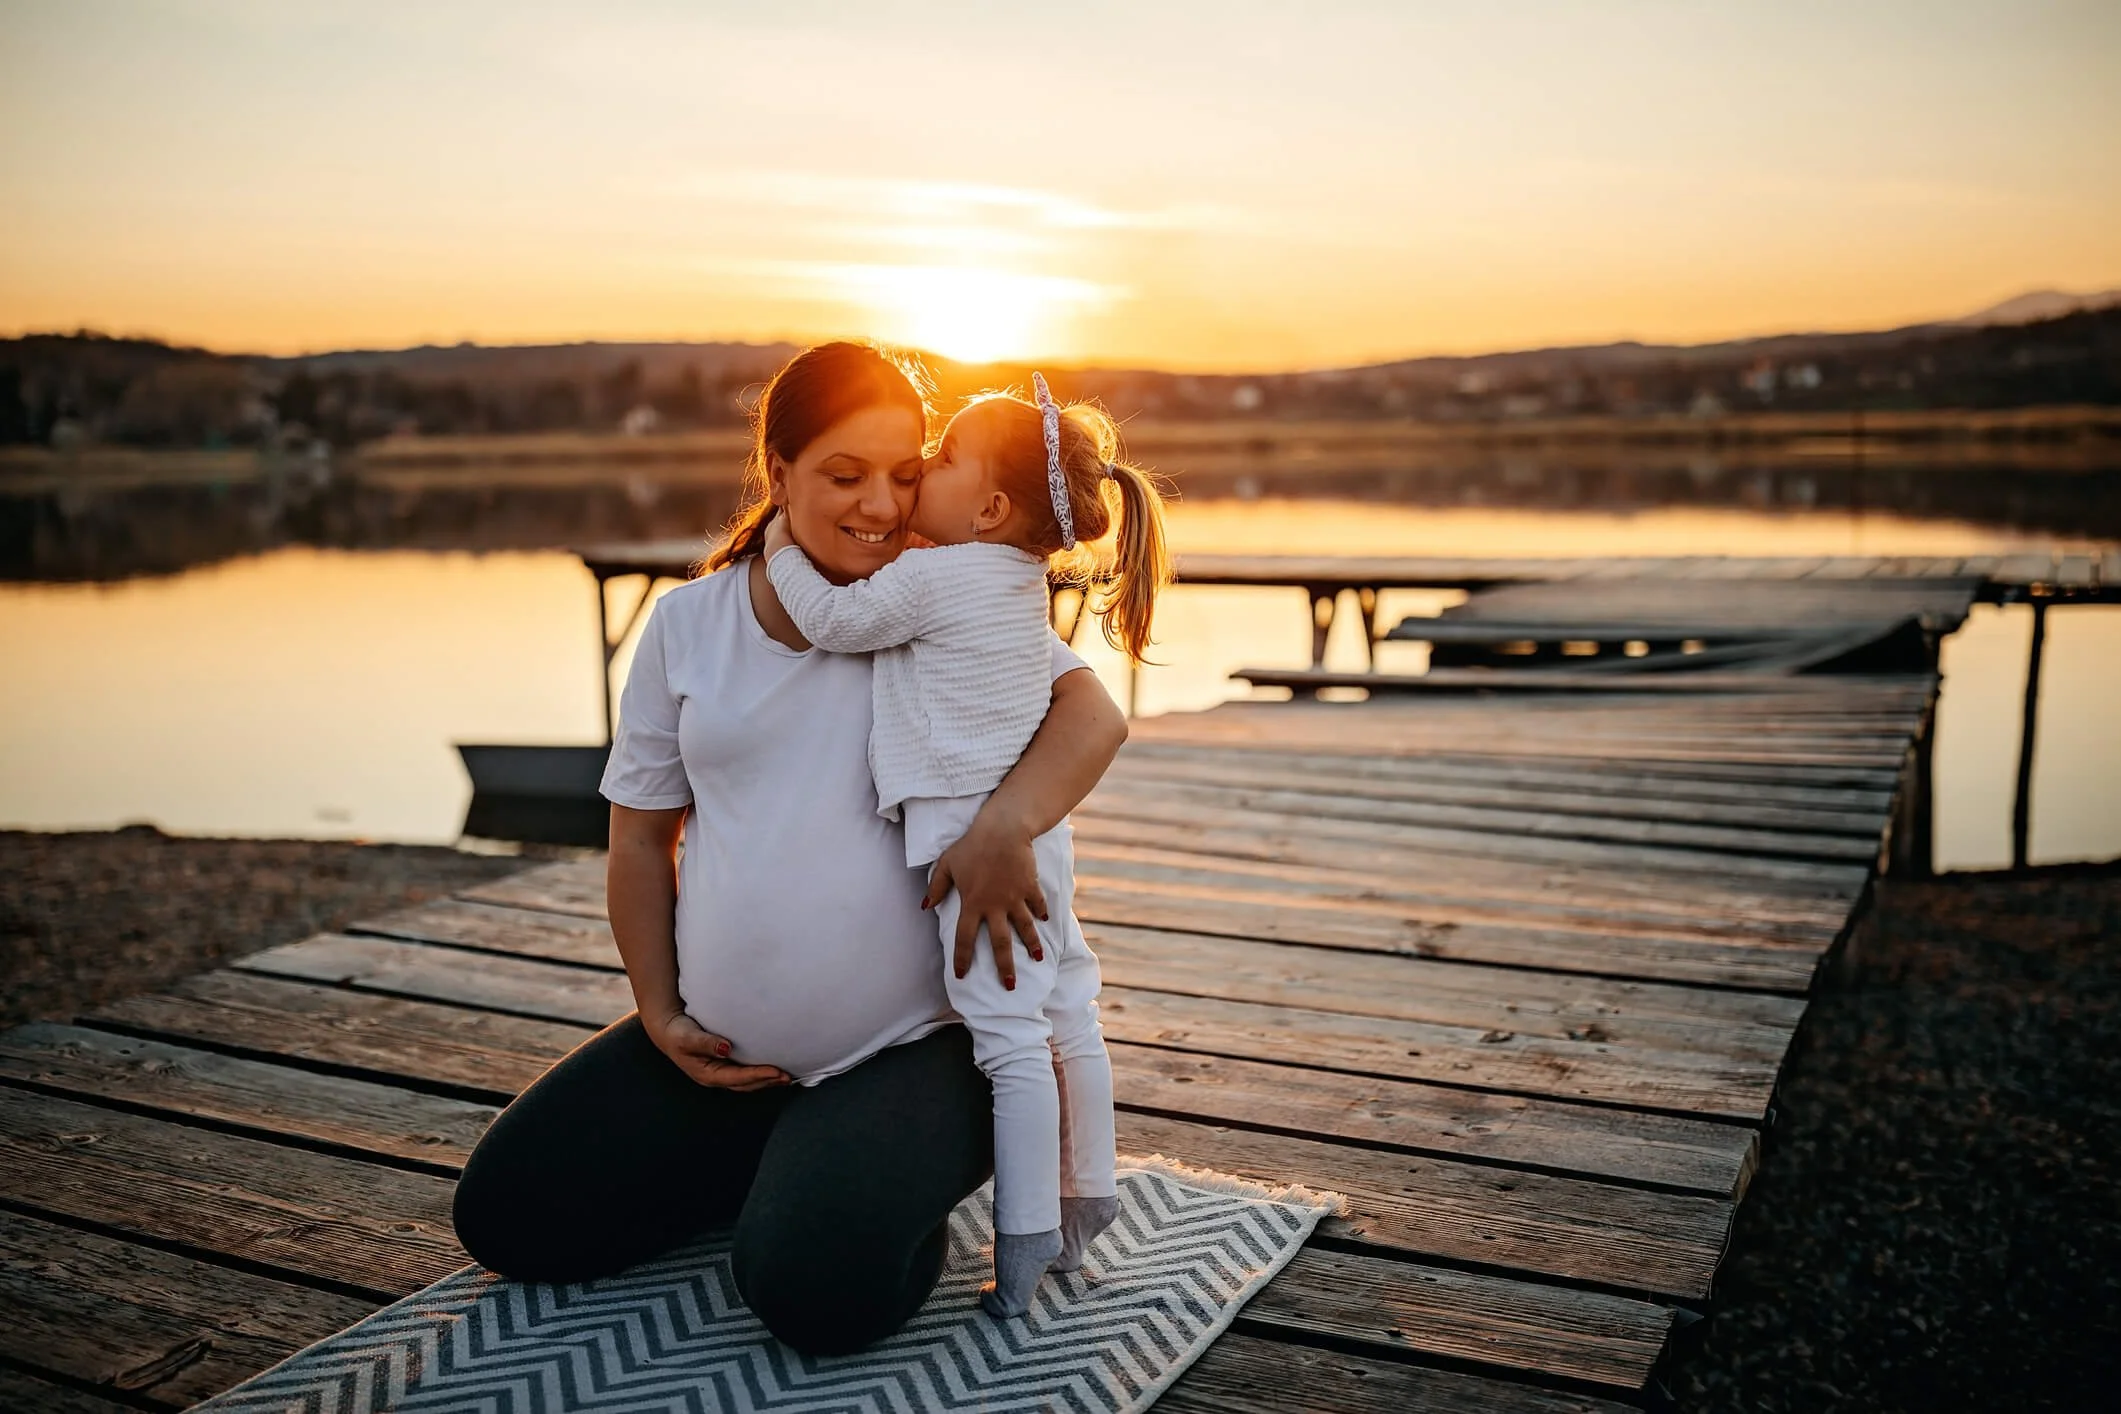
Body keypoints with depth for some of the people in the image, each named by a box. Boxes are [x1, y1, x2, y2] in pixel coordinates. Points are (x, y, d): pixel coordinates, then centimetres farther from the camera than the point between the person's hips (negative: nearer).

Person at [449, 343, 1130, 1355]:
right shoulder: (687, 625, 4)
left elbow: (1092, 714, -14)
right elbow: (641, 836, 10)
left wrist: (1007, 821, -34)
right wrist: (660, 1015, 2)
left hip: (909, 1043, -4)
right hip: (721, 1047, 5)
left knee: (819, 1290, -26)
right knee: (503, 1216, 6)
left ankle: (903, 1169, 8)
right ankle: (783, 1157, 21)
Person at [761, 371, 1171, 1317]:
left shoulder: (934, 577, -14)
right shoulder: (1017, 581, 12)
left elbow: (835, 620, -7)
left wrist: (784, 556, 9)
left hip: (978, 838, -9)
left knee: (1010, 1041, -7)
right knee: (1066, 1020, 15)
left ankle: (1022, 1252, -2)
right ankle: (1083, 1204, 27)